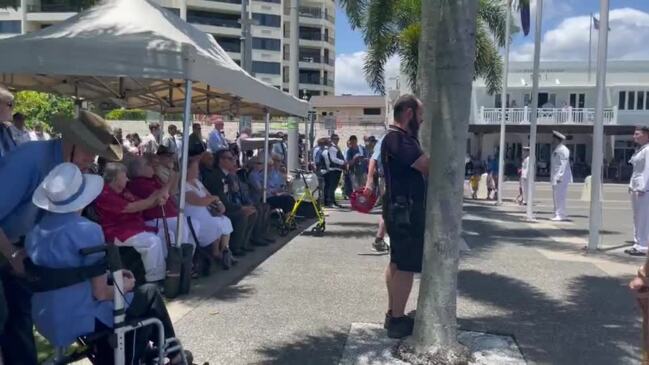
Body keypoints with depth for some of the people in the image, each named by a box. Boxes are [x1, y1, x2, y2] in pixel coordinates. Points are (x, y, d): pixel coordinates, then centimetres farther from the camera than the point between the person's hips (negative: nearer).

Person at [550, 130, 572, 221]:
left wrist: (560, 176, -24)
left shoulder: (563, 150, -13)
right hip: (555, 177, 10)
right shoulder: (557, 149, 18)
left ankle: (560, 215, -7)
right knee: (556, 196, 12)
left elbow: (563, 164, -19)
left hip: (561, 177, -10)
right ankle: (557, 215, 18)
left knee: (560, 196, -10)